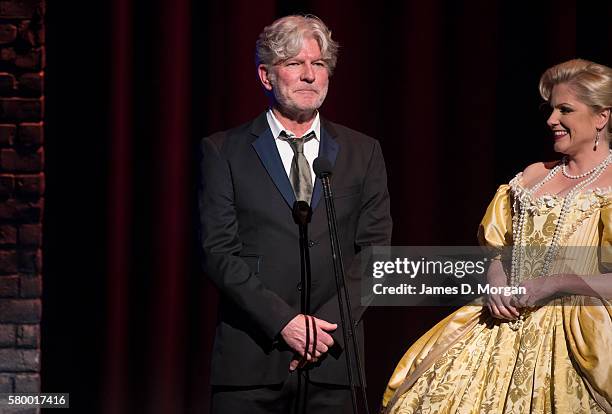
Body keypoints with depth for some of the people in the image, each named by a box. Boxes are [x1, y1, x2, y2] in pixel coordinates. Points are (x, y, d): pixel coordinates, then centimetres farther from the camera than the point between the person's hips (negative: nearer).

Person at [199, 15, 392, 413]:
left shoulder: (363, 152, 10)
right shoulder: (224, 151, 4)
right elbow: (219, 251, -3)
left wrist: (328, 324, -9)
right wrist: (283, 321, -13)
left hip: (333, 362, 2)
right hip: (251, 359, -1)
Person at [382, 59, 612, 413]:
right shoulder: (534, 176, 18)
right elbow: (499, 251, 20)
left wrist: (549, 284, -16)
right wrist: (496, 285, -1)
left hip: (576, 333, -6)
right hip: (507, 326, 6)